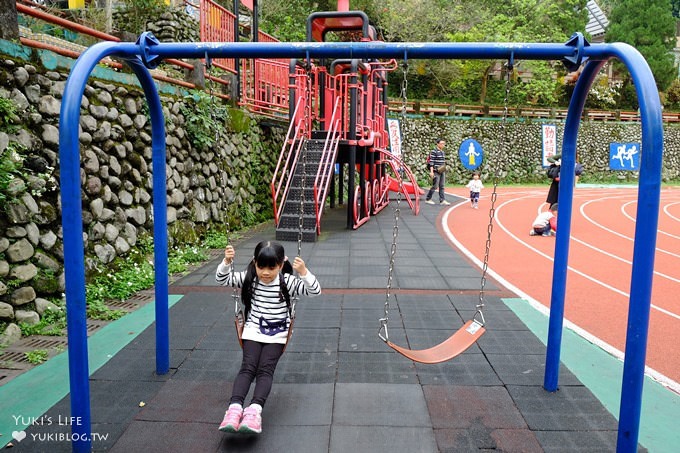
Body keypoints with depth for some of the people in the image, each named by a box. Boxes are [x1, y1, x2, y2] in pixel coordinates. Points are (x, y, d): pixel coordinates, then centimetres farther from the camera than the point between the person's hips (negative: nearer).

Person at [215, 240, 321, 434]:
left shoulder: (287, 281, -10)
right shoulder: (249, 278, -3)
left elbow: (315, 291, -17)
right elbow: (222, 279, 0)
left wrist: (304, 272, -35)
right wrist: (227, 262, -19)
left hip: (277, 335, -2)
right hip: (253, 331, 2)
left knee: (265, 369, -20)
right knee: (248, 367, -18)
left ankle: (254, 411, -35)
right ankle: (235, 408, -32)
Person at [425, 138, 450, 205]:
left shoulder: (442, 152, 14)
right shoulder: (433, 152, -11)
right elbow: (431, 162, -15)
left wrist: (444, 170, 20)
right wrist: (431, 171, -21)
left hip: (442, 171, 8)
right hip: (436, 172, -8)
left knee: (442, 186, 6)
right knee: (435, 186, -6)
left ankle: (442, 200, 8)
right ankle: (428, 199, 7)